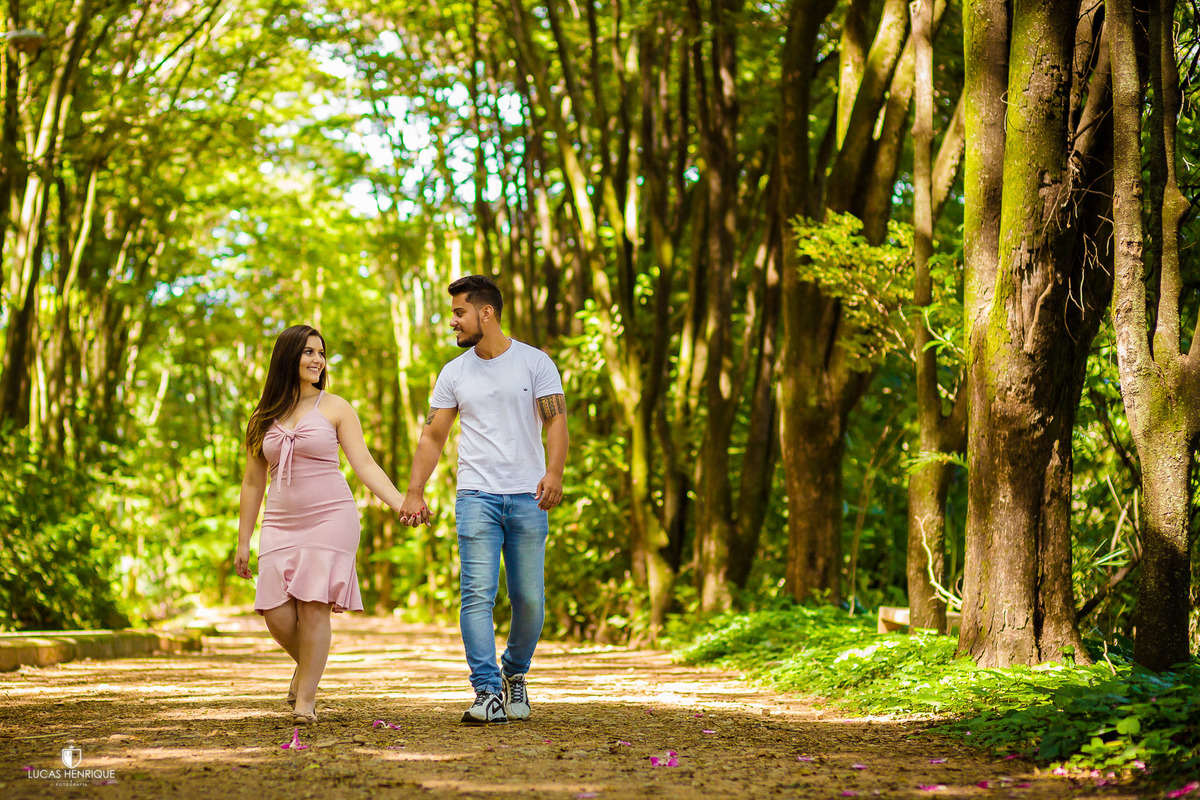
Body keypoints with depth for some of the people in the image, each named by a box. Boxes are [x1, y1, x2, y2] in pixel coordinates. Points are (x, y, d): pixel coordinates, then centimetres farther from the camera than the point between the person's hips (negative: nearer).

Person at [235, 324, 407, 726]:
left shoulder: (334, 408, 4)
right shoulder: (263, 418, 12)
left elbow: (365, 465, -2)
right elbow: (253, 482, 16)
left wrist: (400, 502, -17)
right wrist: (243, 541, 13)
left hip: (330, 517, -3)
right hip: (281, 523, 3)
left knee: (313, 608, -11)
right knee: (277, 614, -6)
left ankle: (306, 699, 0)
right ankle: (305, 668, 25)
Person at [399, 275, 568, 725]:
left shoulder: (535, 363, 3)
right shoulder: (454, 373, 10)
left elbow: (556, 421, -5)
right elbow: (433, 436, 11)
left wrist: (554, 472, -23)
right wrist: (414, 493, 1)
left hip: (528, 498, -1)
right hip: (477, 496, 1)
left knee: (529, 600, 3)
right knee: (477, 594, -12)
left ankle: (514, 673, 28)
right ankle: (489, 694, -13)